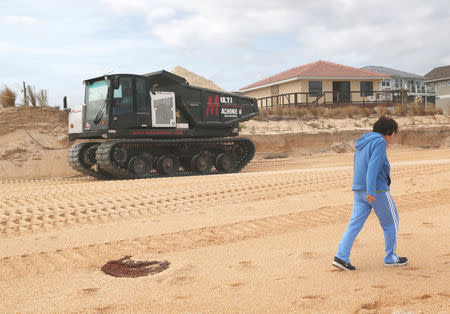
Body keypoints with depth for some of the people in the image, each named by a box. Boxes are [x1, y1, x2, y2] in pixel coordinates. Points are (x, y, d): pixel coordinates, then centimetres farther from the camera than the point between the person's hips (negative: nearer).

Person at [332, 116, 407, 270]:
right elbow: (373, 167, -21)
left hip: (358, 189, 8)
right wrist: (371, 192, -27)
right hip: (377, 189, -8)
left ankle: (341, 256, -5)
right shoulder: (380, 142, -10)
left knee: (355, 223, 4)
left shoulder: (363, 142, 17)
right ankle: (391, 258, 19)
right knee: (391, 222, 10)